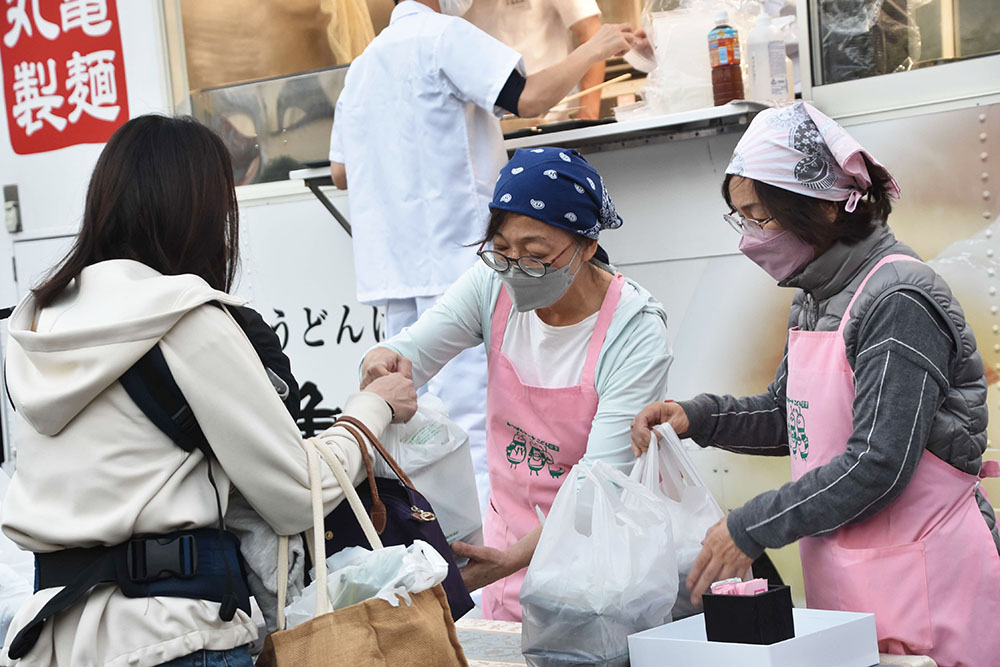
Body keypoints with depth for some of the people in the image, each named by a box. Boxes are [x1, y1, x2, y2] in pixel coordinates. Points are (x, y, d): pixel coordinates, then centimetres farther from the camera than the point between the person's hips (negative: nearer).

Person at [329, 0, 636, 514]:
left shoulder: (362, 65, 19)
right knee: (473, 420, -10)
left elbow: (341, 171, 21)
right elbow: (528, 98, -16)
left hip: (392, 268, 8)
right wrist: (594, 49, -1)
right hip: (455, 258, -8)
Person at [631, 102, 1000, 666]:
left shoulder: (898, 301, -17)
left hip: (922, 576, -8)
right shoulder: (814, 297, 11)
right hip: (840, 575, 8)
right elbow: (791, 416, 22)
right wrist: (698, 417, 4)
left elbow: (878, 465, -22)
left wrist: (750, 530, -17)